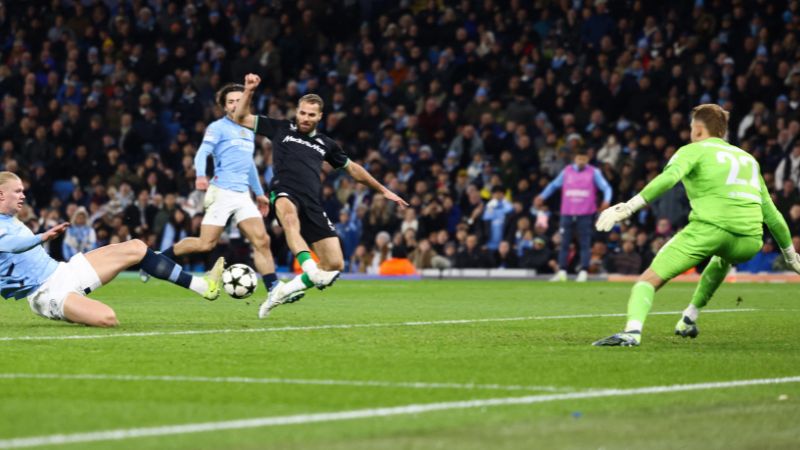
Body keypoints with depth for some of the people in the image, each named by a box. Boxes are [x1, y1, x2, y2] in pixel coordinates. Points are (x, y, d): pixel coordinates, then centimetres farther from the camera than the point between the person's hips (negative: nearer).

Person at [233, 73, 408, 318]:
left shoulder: (325, 144, 23)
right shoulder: (281, 129, 15)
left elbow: (352, 168, 34)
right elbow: (241, 118, 15)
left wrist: (383, 190, 34)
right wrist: (249, 91, 1)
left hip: (313, 206, 4)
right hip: (285, 193, -4)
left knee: (335, 265, -7)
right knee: (290, 215, -44)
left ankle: (285, 291, 10)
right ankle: (309, 268, -58)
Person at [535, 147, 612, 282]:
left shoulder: (594, 172, 3)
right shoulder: (567, 171, 9)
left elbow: (606, 187, 2)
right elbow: (554, 185, 21)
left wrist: (606, 200, -17)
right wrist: (542, 197, 11)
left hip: (585, 214, -3)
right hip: (567, 213, 3)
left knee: (585, 244, -6)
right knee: (564, 243, 2)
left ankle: (583, 271, -5)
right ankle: (561, 272, 5)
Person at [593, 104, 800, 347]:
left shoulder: (694, 150, 14)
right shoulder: (748, 158, 30)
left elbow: (668, 178, -9)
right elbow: (771, 213, 33)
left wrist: (628, 207, -16)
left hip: (709, 227, -5)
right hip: (749, 241, 5)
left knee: (649, 279, -4)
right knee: (723, 260, 41)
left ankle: (632, 330, -30)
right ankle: (688, 319, 36)